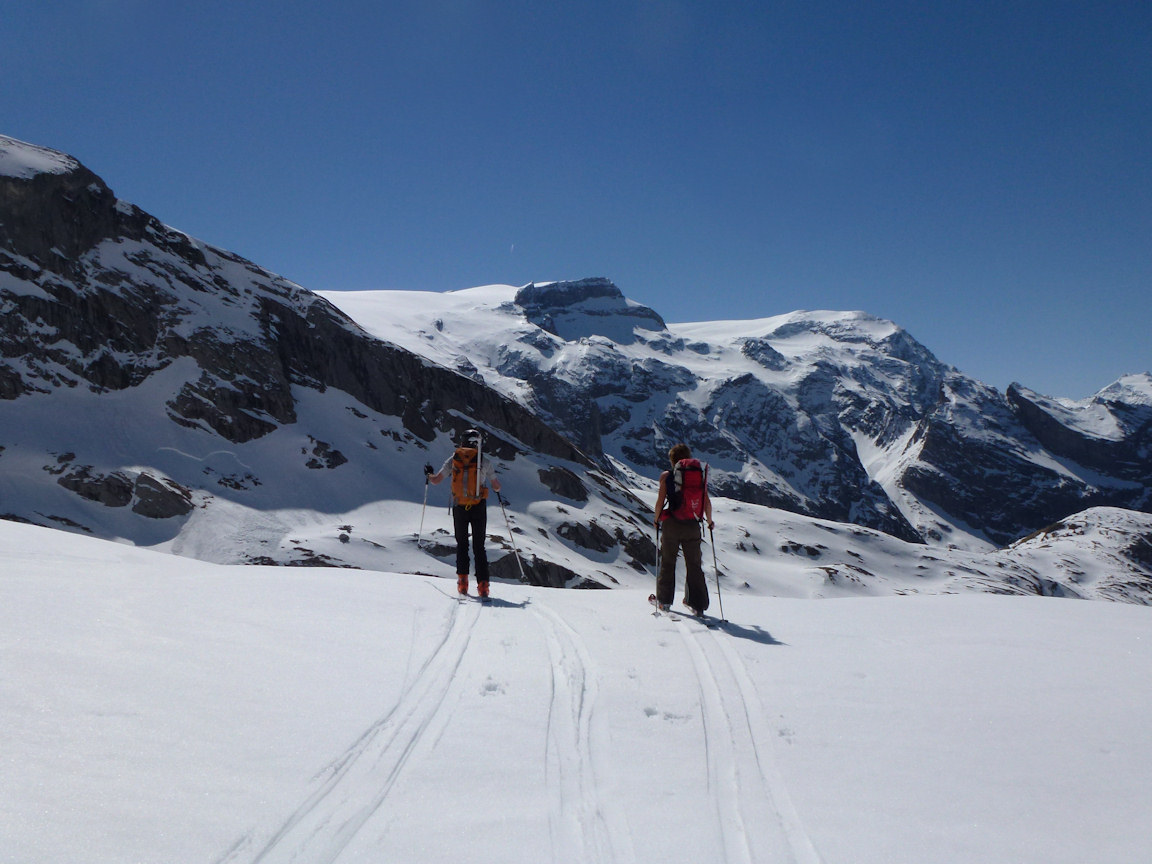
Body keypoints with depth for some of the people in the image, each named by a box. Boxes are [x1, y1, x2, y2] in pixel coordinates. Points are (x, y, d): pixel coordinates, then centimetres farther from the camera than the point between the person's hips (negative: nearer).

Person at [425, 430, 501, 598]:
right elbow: (496, 487, 6)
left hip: (459, 508, 1)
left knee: (461, 544, 18)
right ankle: (482, 585, -3)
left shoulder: (453, 460, 0)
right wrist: (497, 486, 30)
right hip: (479, 507, -1)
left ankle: (462, 581, 10)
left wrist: (429, 475, 24)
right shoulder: (484, 462, -2)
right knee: (479, 547, 5)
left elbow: (436, 481, 2)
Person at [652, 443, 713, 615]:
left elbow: (660, 501, -5)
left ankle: (664, 601, 20)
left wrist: (657, 520, 11)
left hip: (671, 524, -2)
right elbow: (707, 502, 2)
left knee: (668, 562, 13)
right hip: (693, 525, 2)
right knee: (694, 565, 11)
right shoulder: (700, 473, 3)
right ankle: (698, 604, 12)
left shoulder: (666, 476, -3)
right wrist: (709, 521, 15)